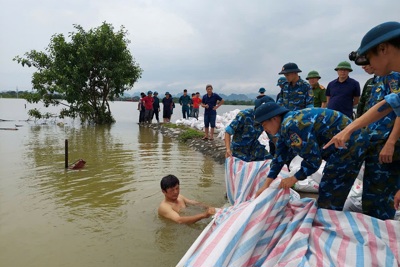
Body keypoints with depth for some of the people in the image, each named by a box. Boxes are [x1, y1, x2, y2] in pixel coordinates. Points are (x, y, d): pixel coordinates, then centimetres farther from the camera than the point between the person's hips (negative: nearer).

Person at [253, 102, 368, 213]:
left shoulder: (291, 126, -26)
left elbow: (313, 159, -24)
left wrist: (294, 179, -9)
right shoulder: (285, 126, 7)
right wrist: (266, 185, 9)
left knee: (329, 195, -2)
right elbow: (279, 156, 11)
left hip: (350, 143, -10)